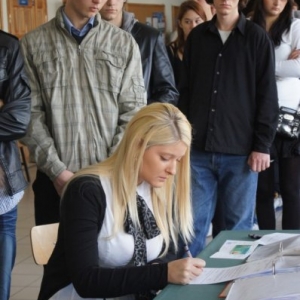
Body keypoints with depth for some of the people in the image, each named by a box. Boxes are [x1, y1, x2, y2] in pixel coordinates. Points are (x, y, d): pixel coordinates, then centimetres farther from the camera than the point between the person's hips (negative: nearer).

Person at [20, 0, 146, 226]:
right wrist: (57, 170, -8)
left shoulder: (124, 44, 5)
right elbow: (30, 114, 0)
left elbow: (133, 113, 2)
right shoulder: (33, 44, 3)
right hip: (55, 180, 0)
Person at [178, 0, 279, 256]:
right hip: (199, 148, 2)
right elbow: (187, 90, 13)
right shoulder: (197, 37, 10)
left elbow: (267, 96, -1)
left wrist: (262, 145, -6)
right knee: (193, 221, 4)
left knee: (239, 223, 6)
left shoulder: (257, 38, 1)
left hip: (241, 151, -2)